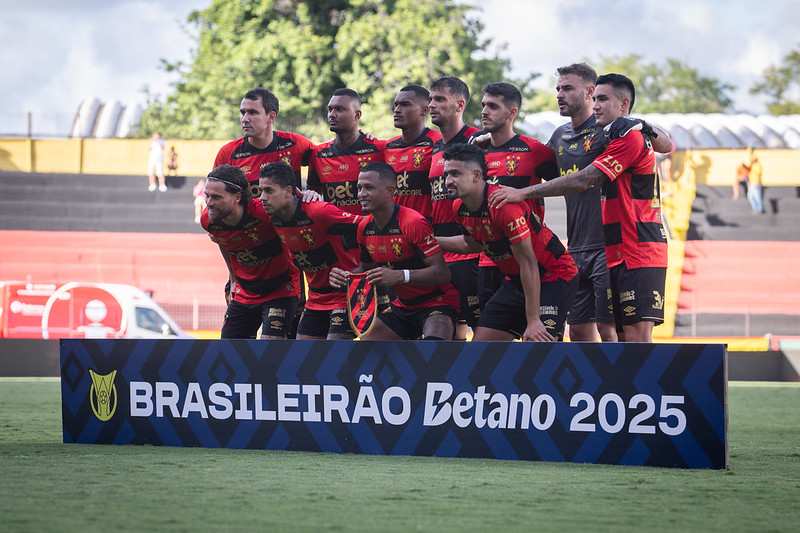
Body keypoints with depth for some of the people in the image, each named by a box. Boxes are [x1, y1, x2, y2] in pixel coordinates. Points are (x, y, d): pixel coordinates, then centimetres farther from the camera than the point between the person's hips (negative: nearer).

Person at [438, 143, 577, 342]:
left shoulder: (505, 204, -28)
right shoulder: (459, 208, -2)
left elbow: (528, 263, -27)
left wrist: (533, 321, -28)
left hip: (554, 278, -9)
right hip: (515, 280, 9)